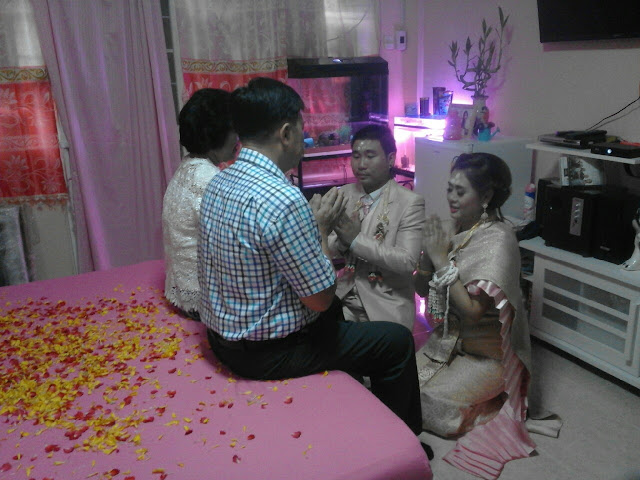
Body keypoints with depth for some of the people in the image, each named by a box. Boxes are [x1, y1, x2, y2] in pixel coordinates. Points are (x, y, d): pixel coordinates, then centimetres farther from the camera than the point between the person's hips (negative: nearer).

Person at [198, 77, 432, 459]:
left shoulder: (219, 183, -1)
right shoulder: (283, 200, -30)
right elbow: (320, 296, -22)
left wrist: (313, 222, 4)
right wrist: (321, 229, -9)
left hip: (223, 335, 9)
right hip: (267, 353, -9)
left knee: (335, 312, 32)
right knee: (399, 342, 5)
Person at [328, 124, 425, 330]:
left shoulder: (410, 202, -9)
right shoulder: (344, 194, 6)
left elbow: (407, 261, -18)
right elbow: (327, 249, 4)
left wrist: (356, 239, -23)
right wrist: (342, 239, -18)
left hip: (385, 309, -4)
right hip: (344, 300, 4)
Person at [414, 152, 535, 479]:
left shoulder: (498, 239, -21)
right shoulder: (451, 229, 0)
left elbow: (473, 310, -27)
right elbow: (422, 289, 5)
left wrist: (442, 259, -24)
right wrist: (429, 252, -14)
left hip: (486, 353, -7)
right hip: (447, 339, 7)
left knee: (427, 402, -17)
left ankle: (485, 413, 11)